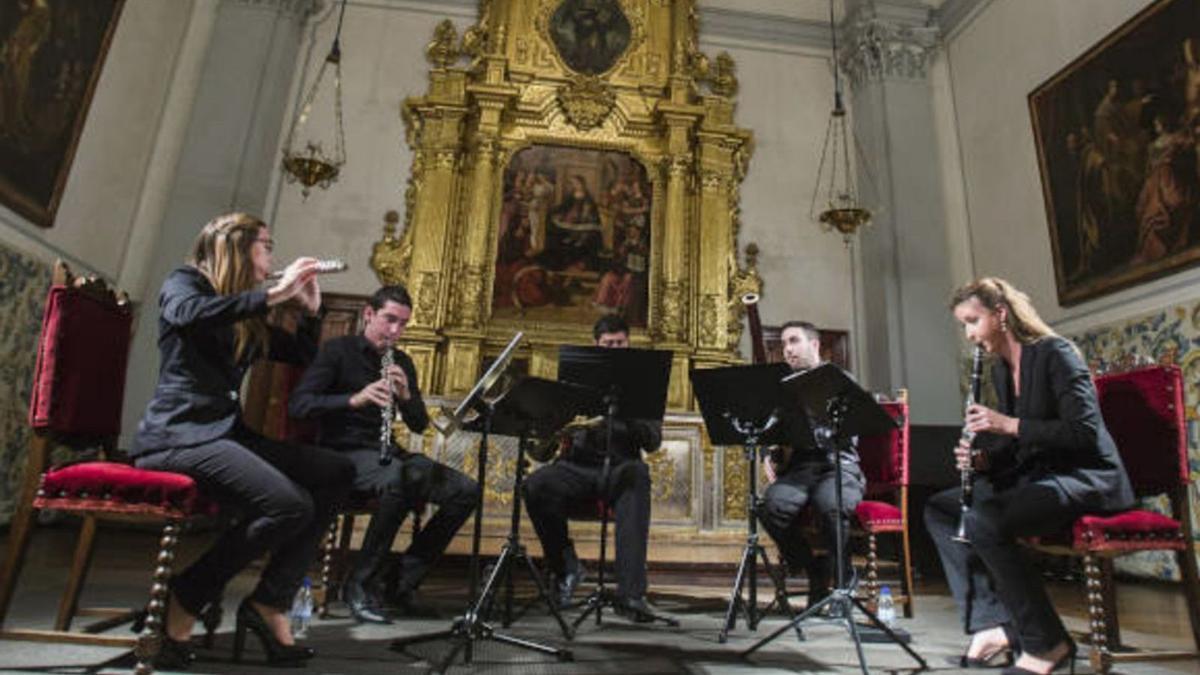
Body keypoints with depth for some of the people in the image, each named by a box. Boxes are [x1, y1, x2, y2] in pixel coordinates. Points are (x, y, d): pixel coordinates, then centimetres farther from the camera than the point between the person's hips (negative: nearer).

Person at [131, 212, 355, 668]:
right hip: (179, 433, -8)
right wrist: (275, 293, -20)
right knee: (291, 505, -27)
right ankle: (184, 602, -7)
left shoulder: (247, 315, 20)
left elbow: (304, 356, 23)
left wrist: (310, 308, 8)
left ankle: (270, 603, -6)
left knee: (337, 473, -5)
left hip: (225, 432, 8)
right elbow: (191, 314, -25)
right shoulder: (184, 281, 1)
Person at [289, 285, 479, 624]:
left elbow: (419, 425, 12)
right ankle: (360, 585, -18)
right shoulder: (337, 351, -1)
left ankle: (402, 579, -3)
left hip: (388, 453, 6)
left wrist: (405, 395, -9)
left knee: (466, 490, -12)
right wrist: (354, 399, -27)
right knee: (399, 480, -38)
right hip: (344, 452, -6)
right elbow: (298, 404, -13)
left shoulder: (402, 362, 14)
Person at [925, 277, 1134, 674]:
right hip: (1035, 475, 9)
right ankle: (992, 627, -7)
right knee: (938, 509, 1)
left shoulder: (1054, 353, -13)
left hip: (1084, 477, -9)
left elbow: (1084, 431, -22)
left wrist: (1010, 424, -26)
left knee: (983, 520, -31)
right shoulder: (1000, 369, 12)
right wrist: (981, 458, -3)